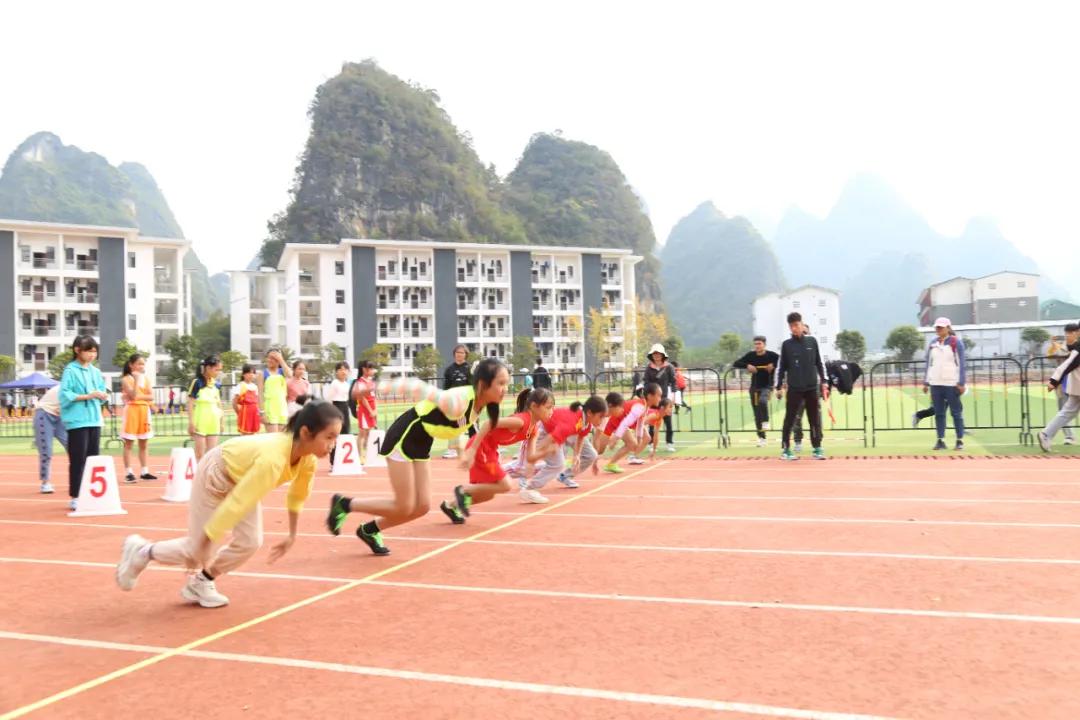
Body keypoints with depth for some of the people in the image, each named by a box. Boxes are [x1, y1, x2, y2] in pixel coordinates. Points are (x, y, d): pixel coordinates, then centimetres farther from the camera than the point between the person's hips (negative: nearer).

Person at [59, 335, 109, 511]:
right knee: (78, 460, -4)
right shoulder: (70, 370, -6)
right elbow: (64, 395, -14)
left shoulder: (96, 371, 12)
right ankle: (75, 497, 4)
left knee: (94, 459, 9)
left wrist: (101, 395, -7)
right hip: (77, 421, -6)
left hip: (94, 420, 6)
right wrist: (87, 396, -19)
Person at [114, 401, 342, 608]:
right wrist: (204, 545, -31)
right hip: (214, 472, -7)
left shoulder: (308, 459, -21)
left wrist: (291, 536, 8)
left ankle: (200, 583, 20)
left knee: (250, 543, -4)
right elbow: (234, 505, -39)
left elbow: (297, 496, 0)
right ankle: (141, 550, 26)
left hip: (242, 476, 7)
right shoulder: (272, 459, -45)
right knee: (200, 550, -1)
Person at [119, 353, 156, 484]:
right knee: (128, 443, -2)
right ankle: (128, 472, 0)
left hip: (144, 411, 6)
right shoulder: (126, 379, -6)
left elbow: (151, 396, 2)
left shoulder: (146, 378, 10)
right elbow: (133, 395, -18)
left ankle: (144, 471, 12)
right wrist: (136, 379, -20)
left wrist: (138, 396, -12)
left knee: (143, 444, 8)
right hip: (131, 411, -5)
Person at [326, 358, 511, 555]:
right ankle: (343, 504, 14)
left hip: (421, 444, 8)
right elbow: (418, 387, -34)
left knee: (422, 506, 6)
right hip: (403, 438, -8)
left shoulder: (480, 403, -8)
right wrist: (380, 386, -33)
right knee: (403, 507, -4)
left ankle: (369, 530, 26)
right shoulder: (459, 402, -34)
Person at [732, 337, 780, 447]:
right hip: (754, 387, 3)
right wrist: (747, 365, -16)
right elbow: (735, 364, -1)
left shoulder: (771, 355, -7)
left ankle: (765, 422, -14)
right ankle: (761, 437, 16)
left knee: (762, 401, -35)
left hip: (767, 386, -3)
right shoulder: (751, 355, 0)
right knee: (757, 414, 5)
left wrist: (774, 366, -18)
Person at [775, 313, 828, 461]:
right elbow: (781, 367, 2)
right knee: (790, 420, -1)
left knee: (815, 420, 5)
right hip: (794, 388, -2)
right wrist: (779, 387, 0)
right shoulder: (786, 344, 1)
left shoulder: (812, 341, 5)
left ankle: (817, 449, 13)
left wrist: (824, 381, 6)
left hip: (812, 387, 2)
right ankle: (786, 450, 6)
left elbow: (819, 363, 10)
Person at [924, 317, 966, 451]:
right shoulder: (933, 344, 13)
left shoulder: (956, 343, -2)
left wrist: (961, 383, -10)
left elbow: (962, 363, -4)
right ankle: (940, 441, 9)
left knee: (956, 412, 0)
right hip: (935, 384, 5)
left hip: (952, 383, -5)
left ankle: (960, 441, 5)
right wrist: (926, 383, 12)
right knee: (938, 413, 5)